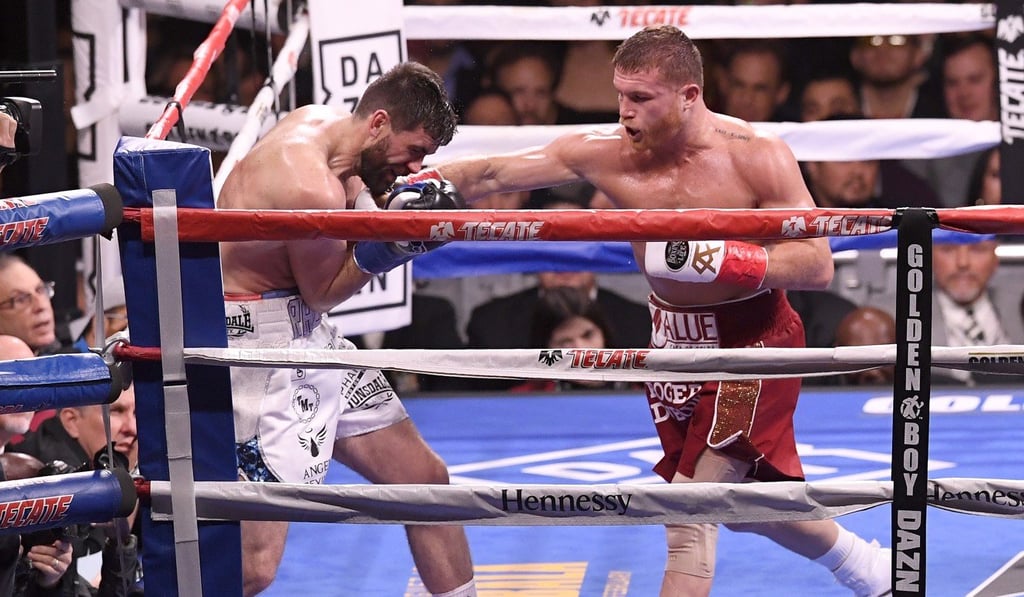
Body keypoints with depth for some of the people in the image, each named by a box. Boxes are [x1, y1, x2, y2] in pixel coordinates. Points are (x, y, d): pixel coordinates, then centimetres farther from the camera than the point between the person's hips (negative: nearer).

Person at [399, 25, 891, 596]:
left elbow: (818, 265, -20)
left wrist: (725, 261, -33)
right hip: (675, 343, 6)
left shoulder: (756, 155, -20)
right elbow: (494, 174, -12)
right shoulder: (605, 152, -11)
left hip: (751, 341, -6)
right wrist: (427, 182, -30)